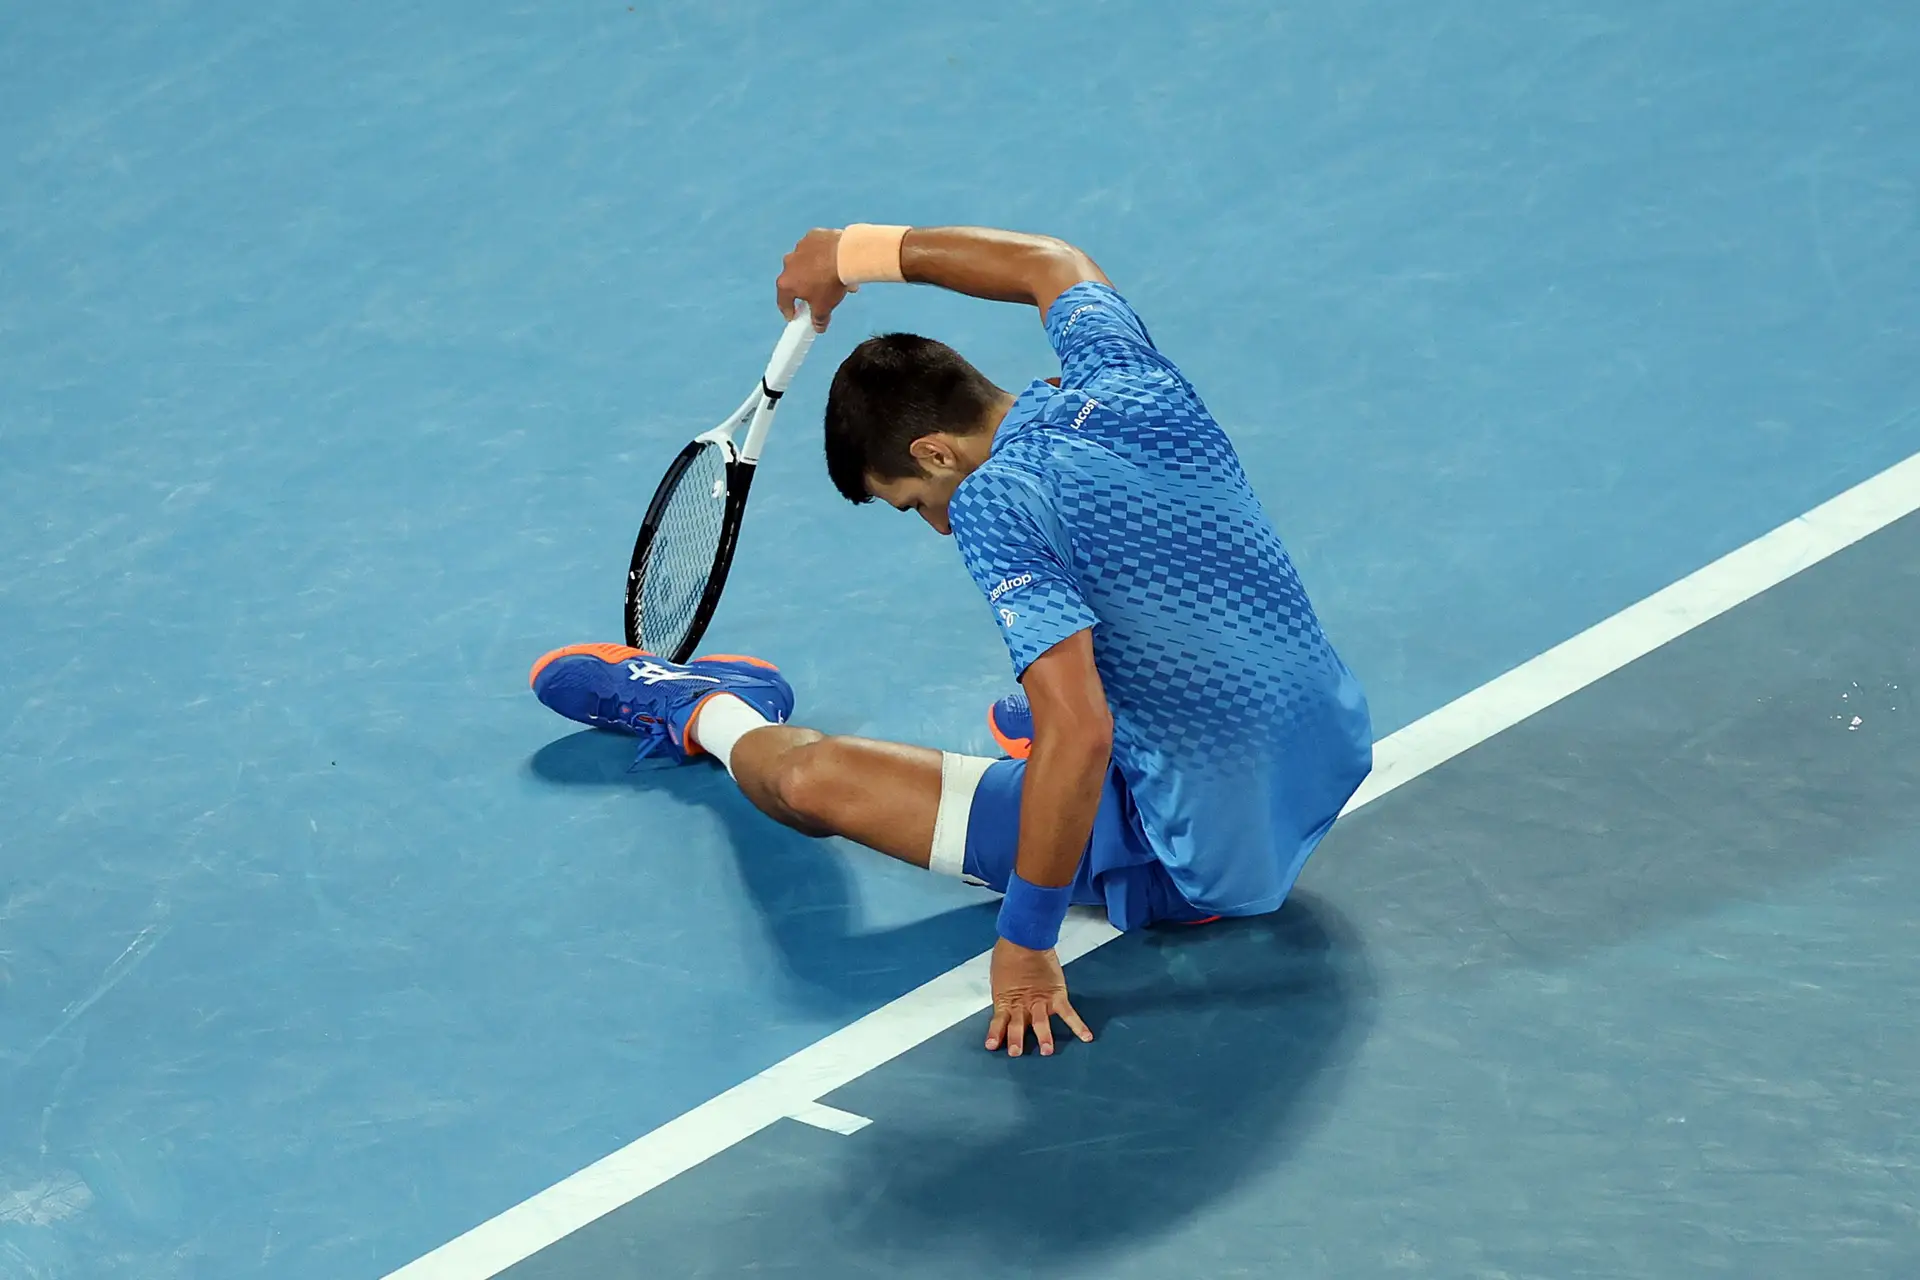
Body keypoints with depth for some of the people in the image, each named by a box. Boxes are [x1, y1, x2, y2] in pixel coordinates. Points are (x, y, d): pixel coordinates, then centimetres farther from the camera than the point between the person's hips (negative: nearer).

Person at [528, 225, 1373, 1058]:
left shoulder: (997, 501, -22)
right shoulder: (1128, 376, -3)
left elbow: (1079, 736, -31)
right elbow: (1055, 265, 22)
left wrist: (1025, 942, -23)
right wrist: (864, 251, 23)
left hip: (1200, 861, -7)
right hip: (1334, 769, 7)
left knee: (813, 778, 1)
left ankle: (701, 714, 34)